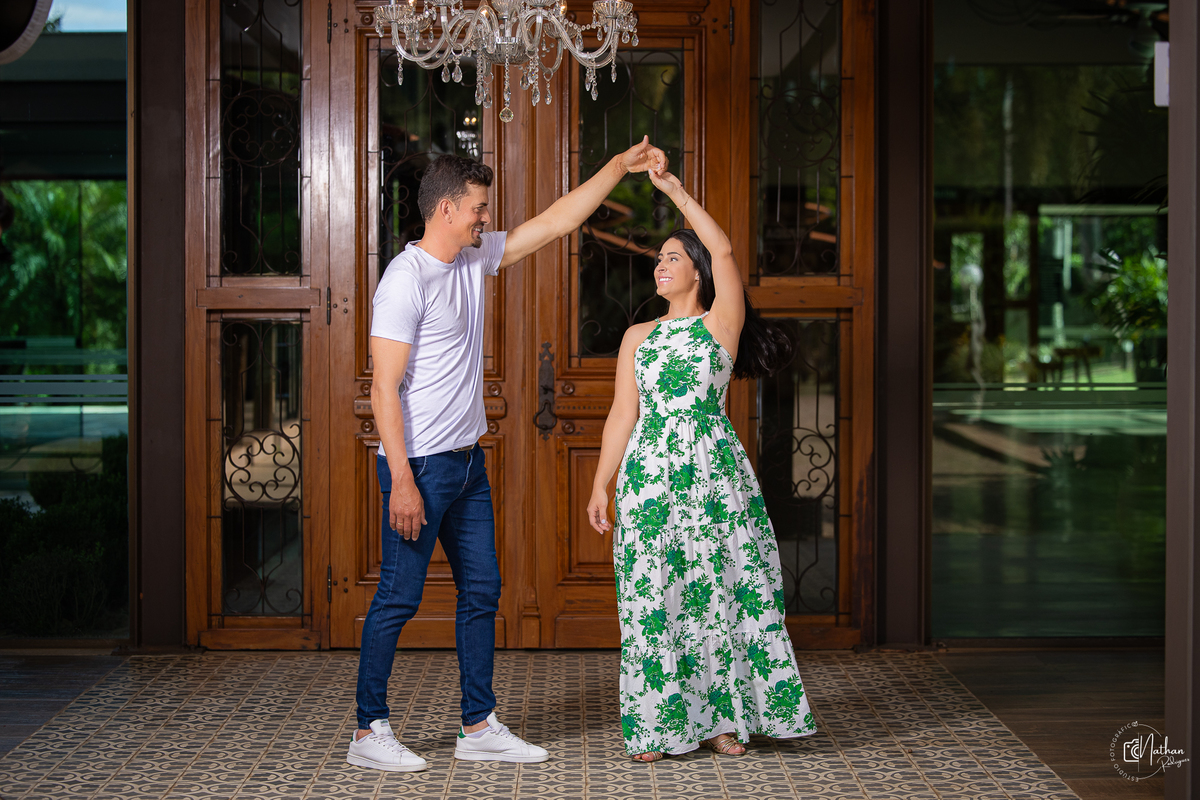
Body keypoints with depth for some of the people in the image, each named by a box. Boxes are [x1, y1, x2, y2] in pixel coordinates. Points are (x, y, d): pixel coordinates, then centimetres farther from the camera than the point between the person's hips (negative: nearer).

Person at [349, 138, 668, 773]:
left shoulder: (475, 259, 9)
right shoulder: (406, 280, -15)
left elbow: (553, 224, 17)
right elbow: (384, 389, -19)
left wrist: (619, 167, 13)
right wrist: (402, 481, -23)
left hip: (467, 460, 9)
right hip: (421, 463, -9)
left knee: (481, 591, 10)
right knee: (399, 596, -2)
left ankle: (479, 726, 19)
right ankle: (369, 731, 8)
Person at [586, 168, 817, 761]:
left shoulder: (721, 324, 4)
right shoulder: (638, 337, 14)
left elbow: (724, 250, -9)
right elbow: (622, 415, 12)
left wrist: (675, 190, -8)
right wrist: (600, 485, 6)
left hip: (712, 472, -2)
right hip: (649, 473, 2)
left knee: (716, 589, -1)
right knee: (653, 597, 0)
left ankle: (719, 718, 8)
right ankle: (658, 725, 5)